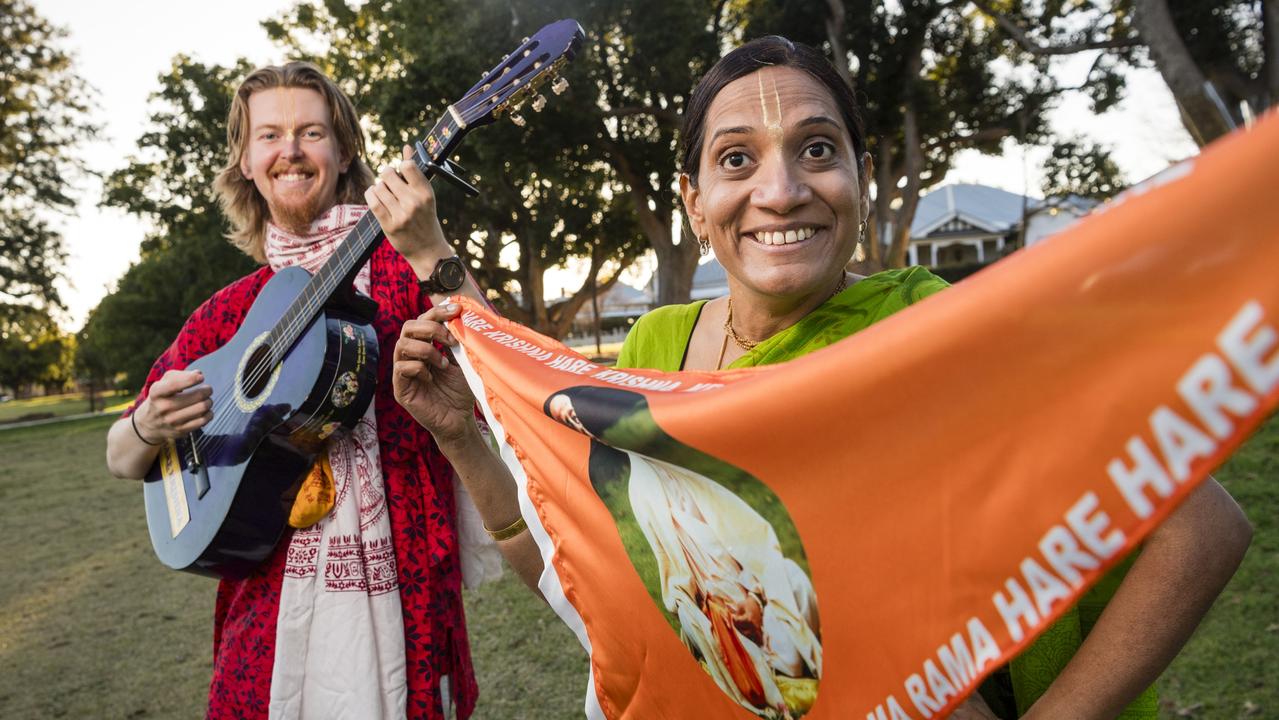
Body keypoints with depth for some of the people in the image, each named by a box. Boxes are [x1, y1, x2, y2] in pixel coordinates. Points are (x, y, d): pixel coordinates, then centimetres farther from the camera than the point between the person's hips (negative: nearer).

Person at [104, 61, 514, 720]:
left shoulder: (402, 268, -4)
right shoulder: (229, 312, 7)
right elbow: (121, 460, 13)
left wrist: (430, 254, -32)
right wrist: (150, 428, -9)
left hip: (393, 594, -3)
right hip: (264, 601, 3)